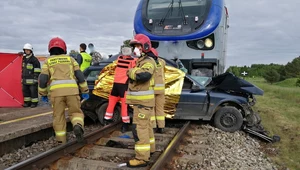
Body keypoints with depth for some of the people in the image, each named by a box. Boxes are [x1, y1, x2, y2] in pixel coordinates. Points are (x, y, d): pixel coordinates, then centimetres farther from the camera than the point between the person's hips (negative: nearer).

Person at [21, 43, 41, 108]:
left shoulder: (34, 59, -10)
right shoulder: (24, 59, 14)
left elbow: (37, 69, -13)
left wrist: (36, 77, -17)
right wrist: (23, 78, 23)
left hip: (32, 79, -8)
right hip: (25, 79, 8)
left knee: (33, 91, -3)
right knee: (25, 91, 11)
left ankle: (34, 103, 6)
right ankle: (27, 102, 21)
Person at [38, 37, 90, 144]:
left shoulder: (48, 61, 18)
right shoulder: (70, 59, 20)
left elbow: (42, 79, 8)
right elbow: (80, 75, 12)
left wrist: (43, 94, 20)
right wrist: (85, 91, 15)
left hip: (56, 91, 0)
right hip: (71, 89, 0)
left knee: (58, 116, 11)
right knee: (75, 112, 11)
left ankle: (61, 141, 13)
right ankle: (78, 126, -19)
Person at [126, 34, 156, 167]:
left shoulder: (148, 61, -15)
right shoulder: (141, 61, 19)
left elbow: (143, 75, -35)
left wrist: (130, 71, -19)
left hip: (143, 101, -11)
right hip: (140, 100, 11)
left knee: (139, 128, -12)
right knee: (146, 126, 19)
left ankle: (142, 158, -8)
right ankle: (150, 148, 33)